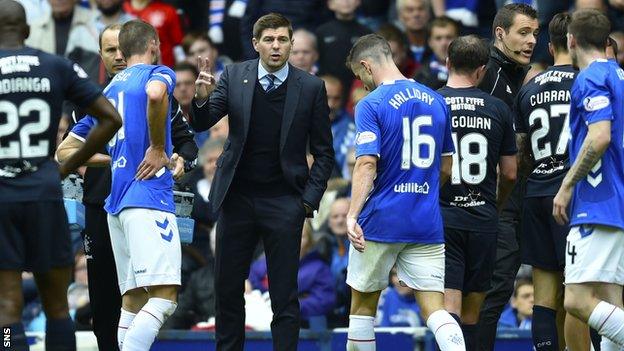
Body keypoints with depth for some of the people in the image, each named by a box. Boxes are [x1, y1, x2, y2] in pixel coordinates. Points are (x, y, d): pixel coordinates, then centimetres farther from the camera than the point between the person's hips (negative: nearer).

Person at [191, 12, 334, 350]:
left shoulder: (311, 87, -2)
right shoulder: (234, 76, 2)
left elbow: (323, 152, 3)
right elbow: (202, 123, -5)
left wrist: (309, 199, -5)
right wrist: (202, 99, -27)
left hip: (283, 202, -2)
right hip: (237, 197, 2)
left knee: (284, 296, -1)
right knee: (227, 289, 7)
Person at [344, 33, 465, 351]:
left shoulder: (371, 105, -8)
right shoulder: (436, 101, 10)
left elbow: (367, 164, -19)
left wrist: (352, 215, -24)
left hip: (380, 221, -4)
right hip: (427, 223, 4)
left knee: (363, 306, 12)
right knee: (435, 310, -2)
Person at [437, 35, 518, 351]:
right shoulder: (498, 109, 2)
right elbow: (509, 173, 7)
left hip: (442, 217, -2)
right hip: (483, 219, 2)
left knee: (449, 305, -10)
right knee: (472, 309, 13)